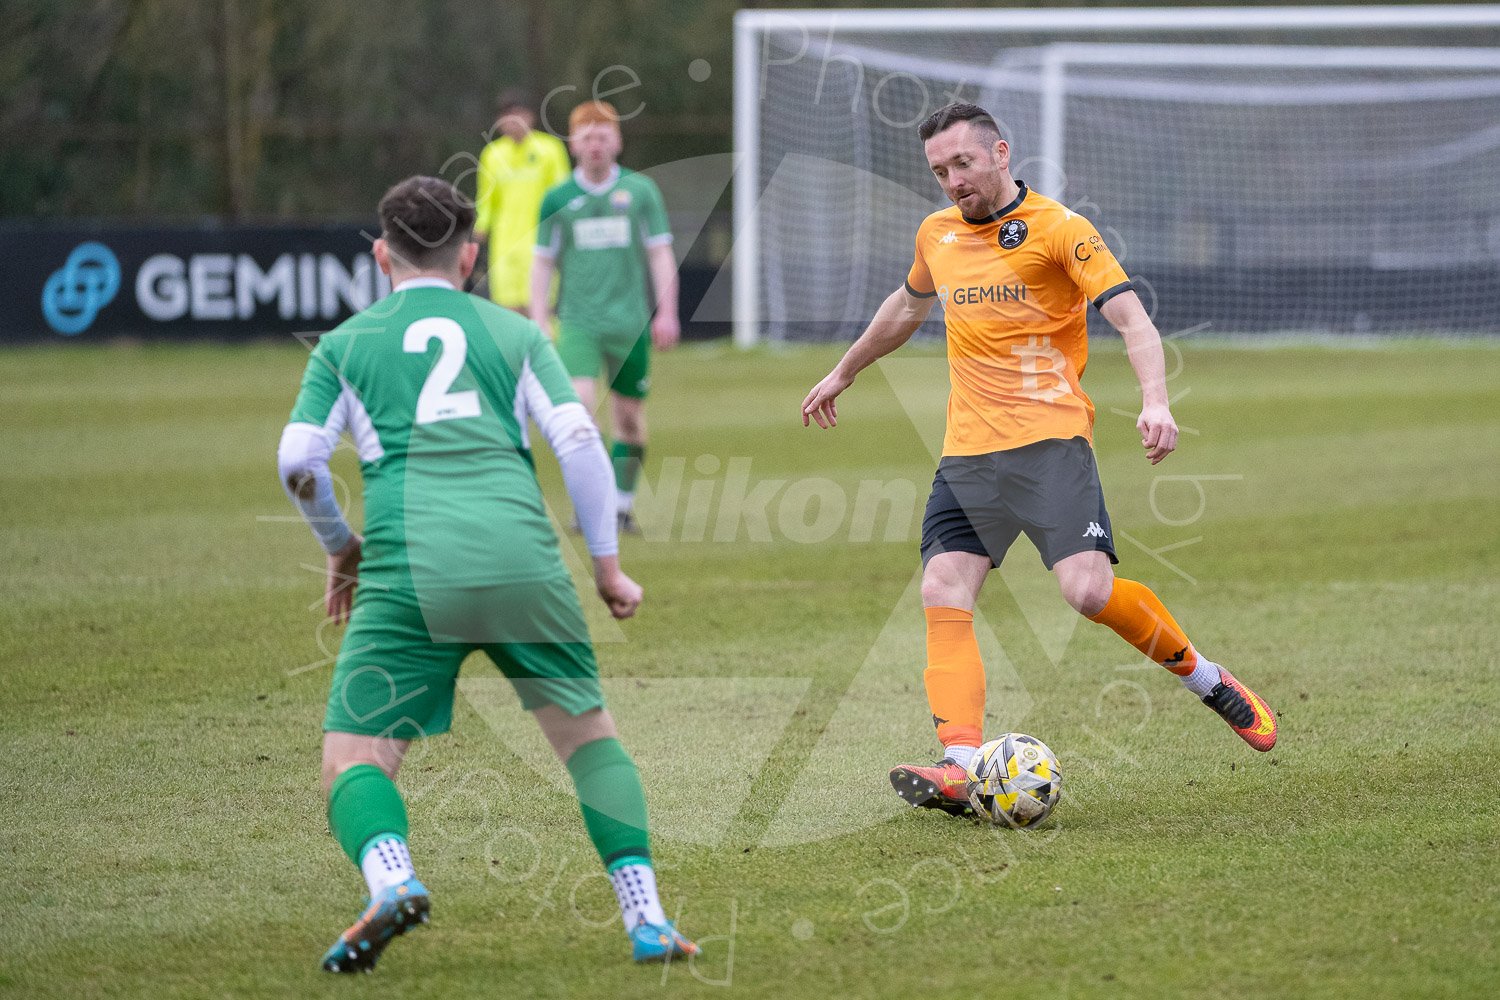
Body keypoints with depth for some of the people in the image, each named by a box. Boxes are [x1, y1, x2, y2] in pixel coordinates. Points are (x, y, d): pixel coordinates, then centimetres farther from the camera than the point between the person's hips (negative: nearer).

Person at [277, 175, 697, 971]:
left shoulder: (344, 344, 19)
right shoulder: (513, 332, 20)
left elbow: (298, 460, 8)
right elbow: (578, 439, 8)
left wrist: (340, 547, 24)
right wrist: (607, 563, 15)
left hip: (408, 570, -1)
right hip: (521, 559, 1)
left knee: (353, 759, 2)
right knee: (588, 732, 17)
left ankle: (390, 880, -29)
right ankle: (646, 919, 6)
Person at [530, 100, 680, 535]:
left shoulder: (640, 190, 4)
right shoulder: (558, 198, 4)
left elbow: (661, 254, 6)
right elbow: (543, 261, 11)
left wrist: (666, 312, -2)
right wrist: (537, 317, 3)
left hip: (631, 320, 1)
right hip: (578, 320, -1)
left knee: (629, 417, 5)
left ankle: (622, 504, 17)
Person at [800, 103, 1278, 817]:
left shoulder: (1058, 229, -4)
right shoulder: (937, 235, 16)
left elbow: (1131, 317, -12)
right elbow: (908, 305, 37)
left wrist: (1154, 402, -28)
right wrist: (844, 371, 47)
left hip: (1049, 439, -6)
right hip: (967, 453, 6)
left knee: (1088, 589, -21)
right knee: (944, 597, -13)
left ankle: (1205, 678, 4)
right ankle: (960, 768, -21)